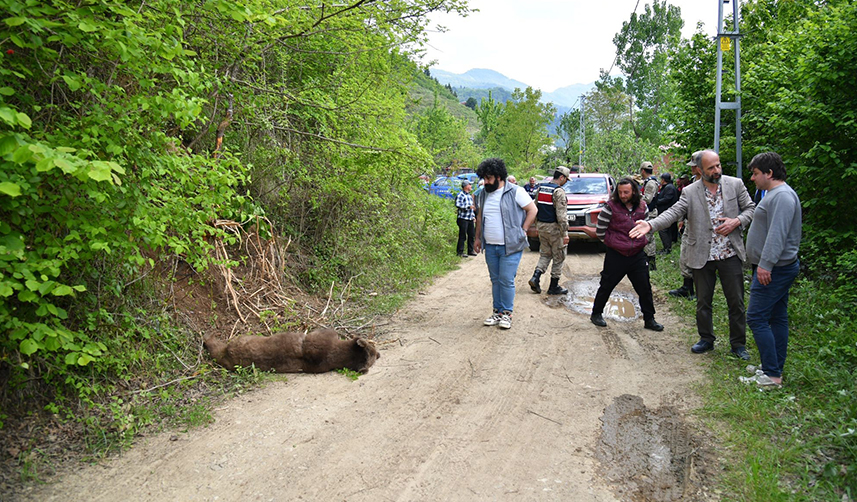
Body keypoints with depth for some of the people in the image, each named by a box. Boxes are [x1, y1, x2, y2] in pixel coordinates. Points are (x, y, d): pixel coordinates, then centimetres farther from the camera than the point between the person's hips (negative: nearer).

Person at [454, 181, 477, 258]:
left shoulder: (470, 196, 21)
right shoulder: (460, 195, -7)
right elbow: (457, 204, -20)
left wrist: (473, 216, 23)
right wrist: (468, 206, -24)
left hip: (470, 219, 8)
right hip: (463, 219, -8)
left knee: (471, 235, 9)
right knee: (462, 236, -6)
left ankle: (470, 251, 19)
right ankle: (460, 252, 0)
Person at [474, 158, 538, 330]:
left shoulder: (515, 192, -7)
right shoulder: (484, 194, 12)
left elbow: (532, 210, -3)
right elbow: (480, 216, 22)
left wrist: (523, 231, -7)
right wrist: (478, 238, 18)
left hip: (510, 246, -6)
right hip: (490, 246, 6)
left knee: (507, 280, -6)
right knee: (495, 280, 11)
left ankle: (507, 313, 6)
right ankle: (497, 312, 20)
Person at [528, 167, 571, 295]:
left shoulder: (541, 188, 8)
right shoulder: (559, 191, -15)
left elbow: (535, 209, 14)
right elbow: (561, 214, -20)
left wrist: (537, 226, 21)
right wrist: (565, 233, -16)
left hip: (541, 227, 7)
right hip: (554, 228, -7)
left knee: (545, 254, 18)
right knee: (558, 257, 5)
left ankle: (535, 277, 0)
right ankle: (554, 286, 10)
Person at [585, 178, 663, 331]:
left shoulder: (642, 207, 4)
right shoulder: (610, 207, -8)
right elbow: (600, 231, -4)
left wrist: (640, 242, 15)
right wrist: (612, 243, 5)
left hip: (637, 255, 3)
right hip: (616, 255, -3)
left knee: (645, 288, 6)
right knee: (606, 286, 7)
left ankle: (649, 319, 19)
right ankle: (596, 314, 24)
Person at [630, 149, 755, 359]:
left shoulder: (735, 184, 0)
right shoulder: (690, 192, -3)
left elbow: (750, 208, 6)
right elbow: (673, 212, -12)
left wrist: (736, 222, -14)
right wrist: (650, 225, -28)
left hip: (730, 255, 0)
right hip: (703, 257, 0)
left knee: (736, 302, 7)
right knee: (703, 302, 12)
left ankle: (738, 343, 22)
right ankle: (706, 339, 30)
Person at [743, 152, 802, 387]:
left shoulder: (782, 196, -17)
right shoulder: (773, 194, 17)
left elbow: (777, 234, -26)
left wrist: (765, 264, -28)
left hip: (773, 270, -11)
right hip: (777, 268, 11)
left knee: (756, 318, -10)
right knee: (778, 318, 13)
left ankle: (772, 375, -5)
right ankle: (775, 369, 21)